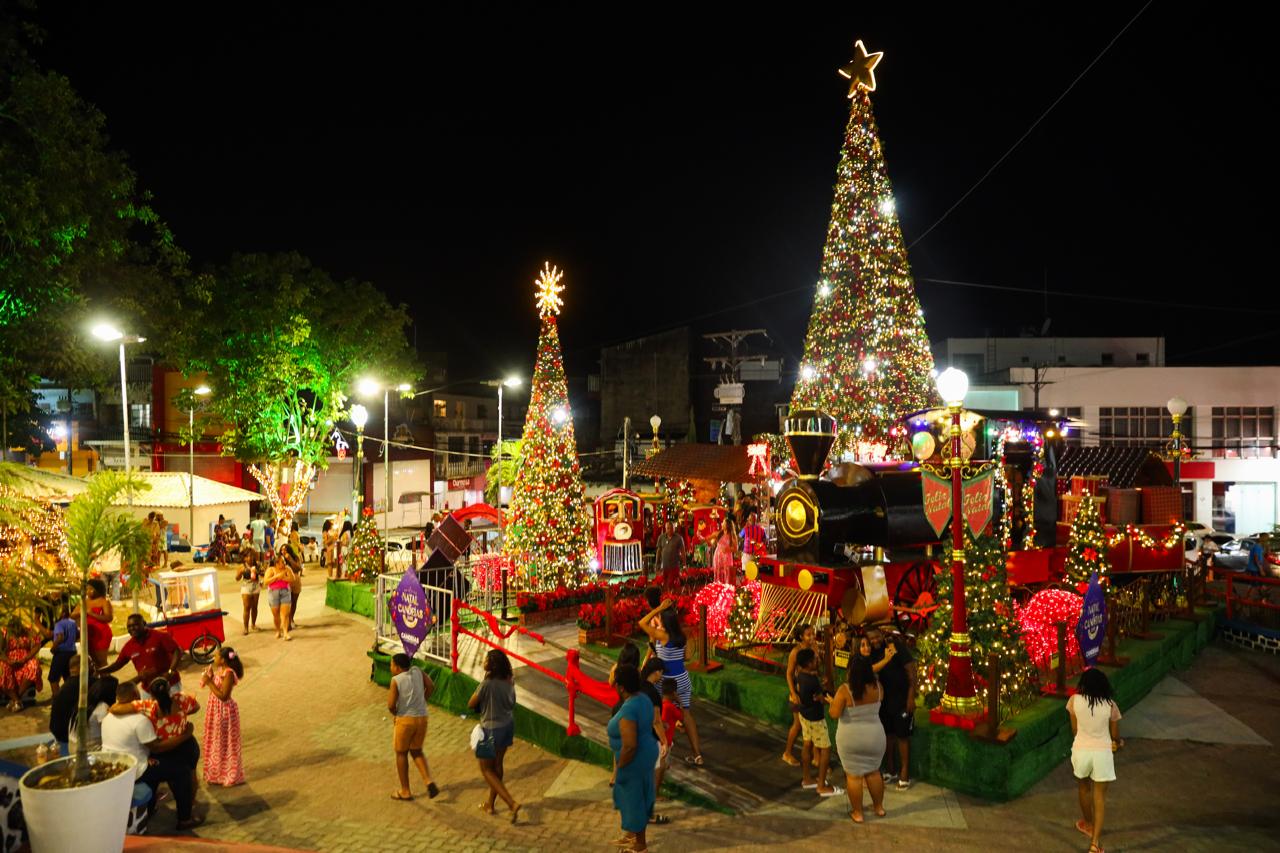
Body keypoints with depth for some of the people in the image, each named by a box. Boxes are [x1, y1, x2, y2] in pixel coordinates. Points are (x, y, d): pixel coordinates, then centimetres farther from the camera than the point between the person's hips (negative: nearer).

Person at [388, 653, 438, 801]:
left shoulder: (396, 680, -12)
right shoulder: (417, 671, 2)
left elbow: (391, 704, -15)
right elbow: (431, 686, 0)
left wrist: (395, 714, 5)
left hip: (405, 719, -5)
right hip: (422, 718, 5)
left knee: (401, 753, 14)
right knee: (416, 751, 20)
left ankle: (405, 791, 21)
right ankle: (429, 781, 2)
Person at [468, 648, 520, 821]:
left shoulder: (487, 684, -25)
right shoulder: (508, 681, -3)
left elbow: (471, 704, -12)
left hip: (491, 729, -7)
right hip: (508, 726, 7)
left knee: (486, 770, 8)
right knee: (497, 765, 22)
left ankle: (512, 803, -3)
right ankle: (490, 803, 35)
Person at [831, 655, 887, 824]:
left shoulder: (844, 690, -21)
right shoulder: (877, 687, -8)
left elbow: (835, 713, -22)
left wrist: (832, 703, -2)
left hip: (850, 739, -4)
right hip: (874, 736, 4)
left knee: (854, 775, 9)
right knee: (873, 771, 21)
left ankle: (857, 813, 19)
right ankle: (879, 807, 35)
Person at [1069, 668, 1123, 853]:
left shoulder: (1075, 701, -9)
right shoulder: (1110, 705, -10)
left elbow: (1074, 729, 2)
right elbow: (1115, 735, 1)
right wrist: (1117, 743, 26)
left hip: (1081, 750, 1)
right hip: (1102, 753, -1)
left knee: (1083, 787, 26)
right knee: (1100, 795, 9)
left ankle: (1088, 824, 45)